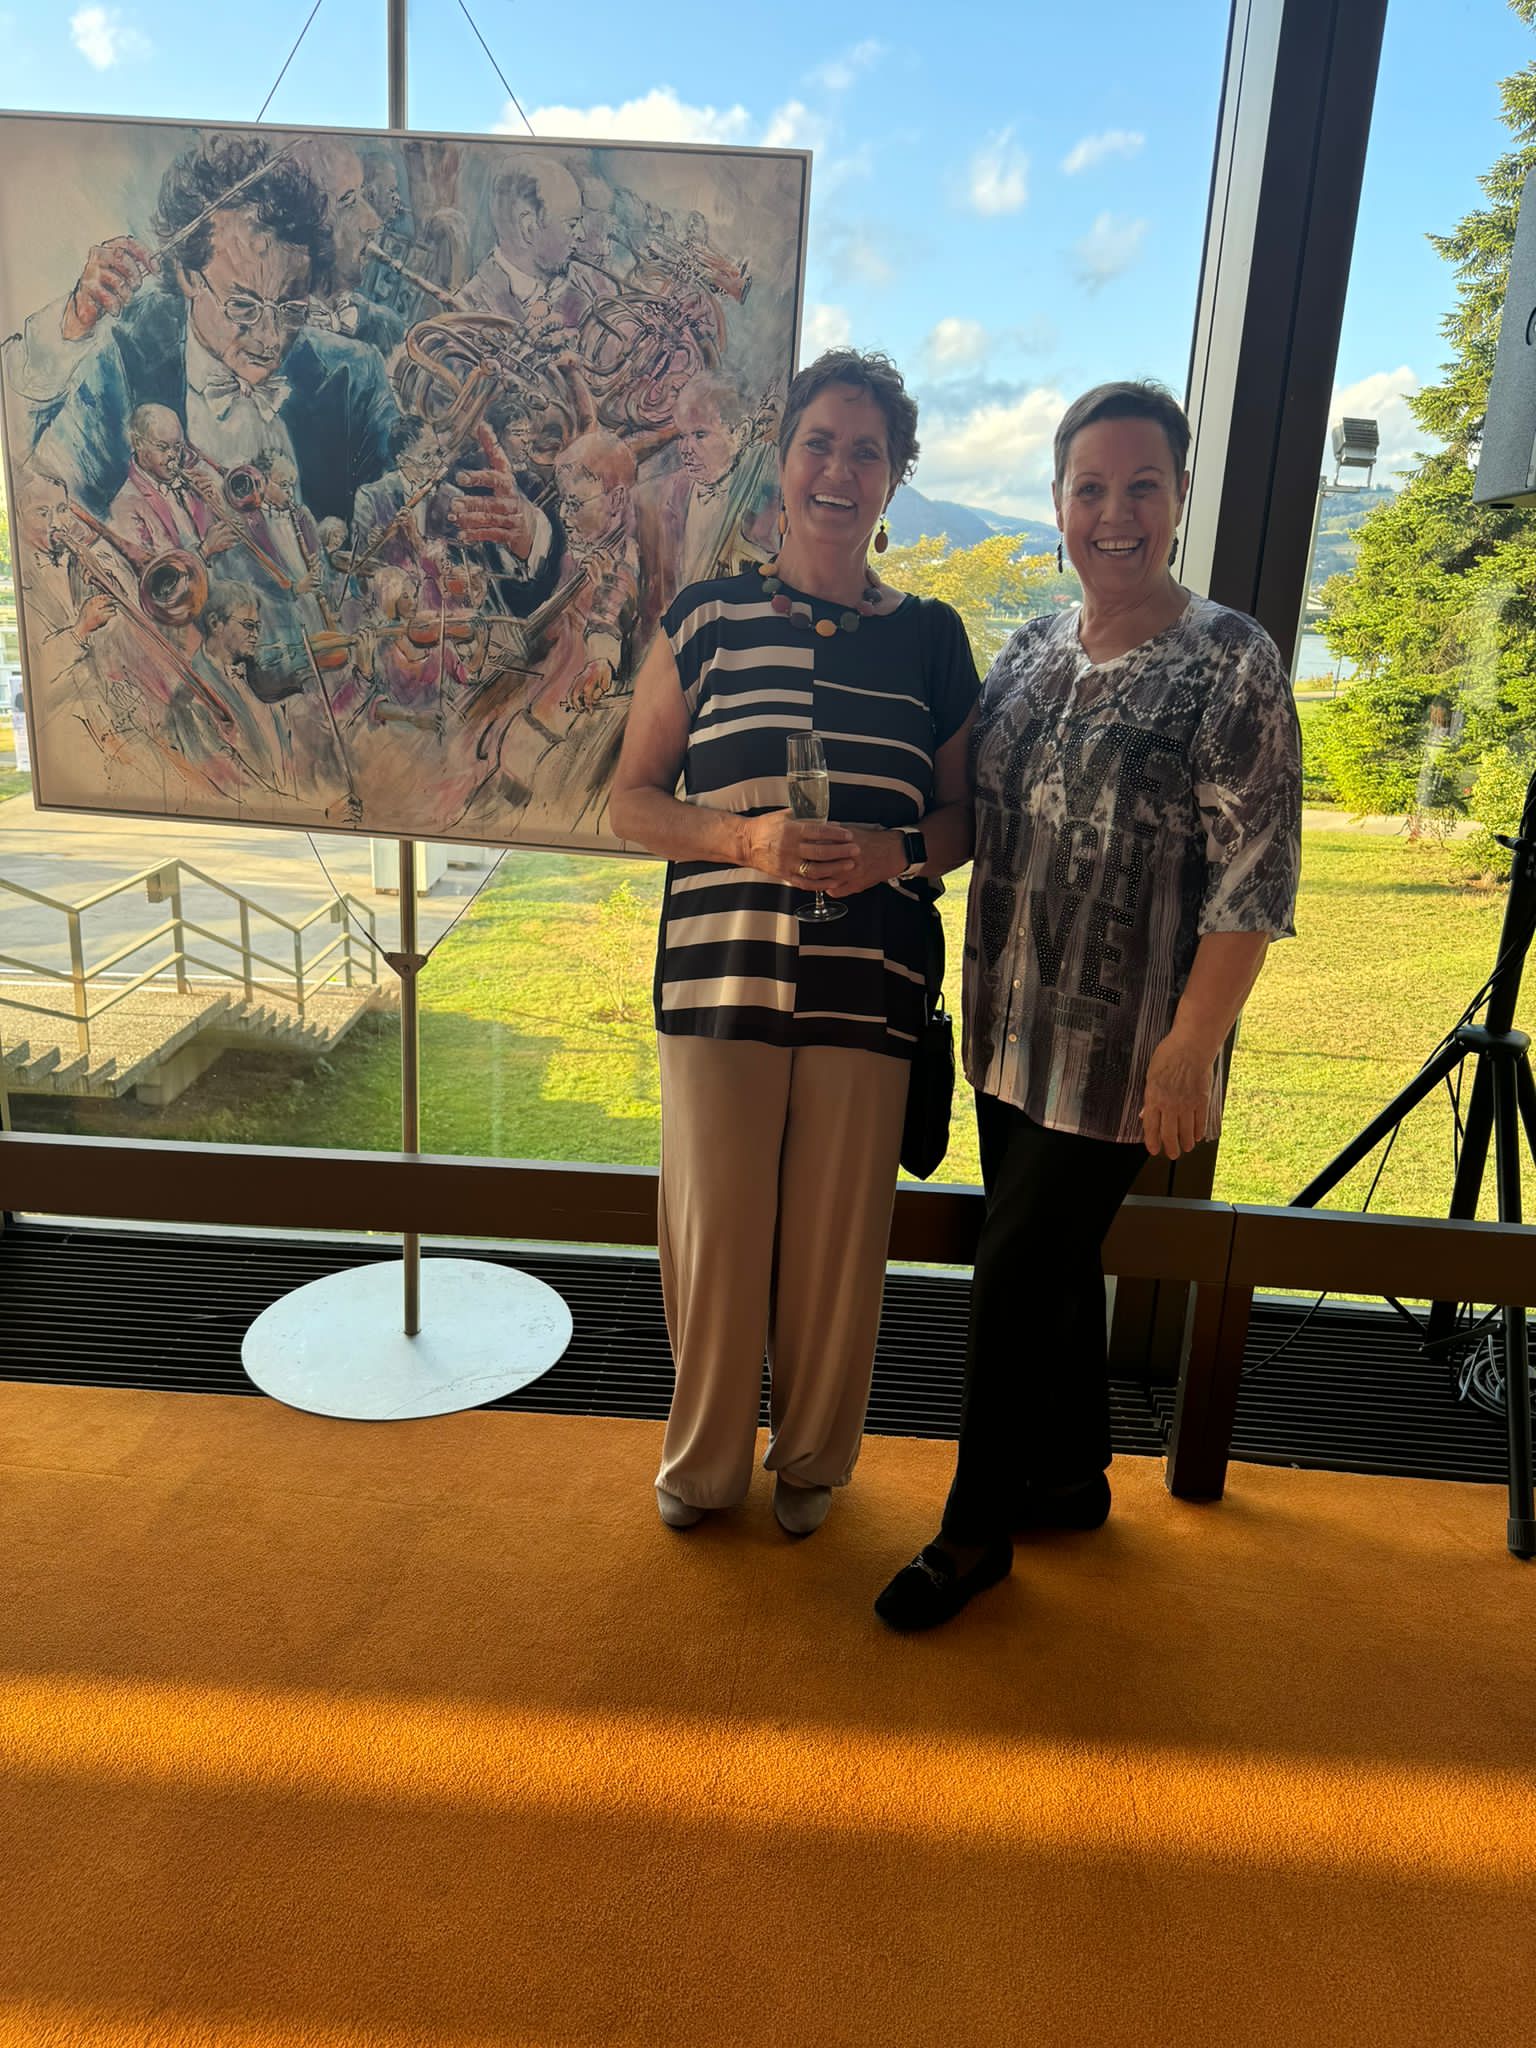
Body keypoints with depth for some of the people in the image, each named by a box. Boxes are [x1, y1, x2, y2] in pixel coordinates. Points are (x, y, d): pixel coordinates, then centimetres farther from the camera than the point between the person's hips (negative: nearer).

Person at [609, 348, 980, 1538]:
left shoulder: (930, 637, 8)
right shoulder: (704, 618, 6)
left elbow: (965, 814, 13)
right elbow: (632, 802, 5)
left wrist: (898, 851, -10)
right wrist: (745, 837, -14)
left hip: (865, 987, 1)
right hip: (721, 977, 0)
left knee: (837, 1239, 7)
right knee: (714, 1230, 5)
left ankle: (813, 1459, 33)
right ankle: (705, 1460, 31)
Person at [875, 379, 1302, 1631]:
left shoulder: (1230, 663, -10)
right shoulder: (1029, 652, 8)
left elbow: (1255, 876, -14)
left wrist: (1190, 1048, -19)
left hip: (1123, 1047, -6)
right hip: (1014, 1032, 6)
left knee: (1019, 1269, -1)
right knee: (1055, 1258, 17)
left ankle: (979, 1528, 19)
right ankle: (1073, 1473, 39)